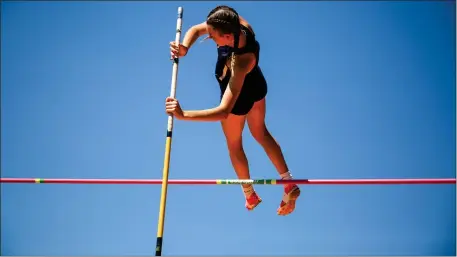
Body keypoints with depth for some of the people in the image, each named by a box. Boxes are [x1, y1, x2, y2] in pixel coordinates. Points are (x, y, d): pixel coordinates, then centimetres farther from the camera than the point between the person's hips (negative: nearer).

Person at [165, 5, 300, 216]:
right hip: (257, 85, 7)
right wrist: (185, 48, -34)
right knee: (261, 133, 29)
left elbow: (224, 111, -51)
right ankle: (289, 184, 41)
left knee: (234, 146, 23)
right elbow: (195, 29, -14)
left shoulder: (241, 62, -48)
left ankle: (250, 195, 47)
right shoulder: (239, 23, -29)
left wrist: (183, 115, -57)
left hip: (239, 98, -7)